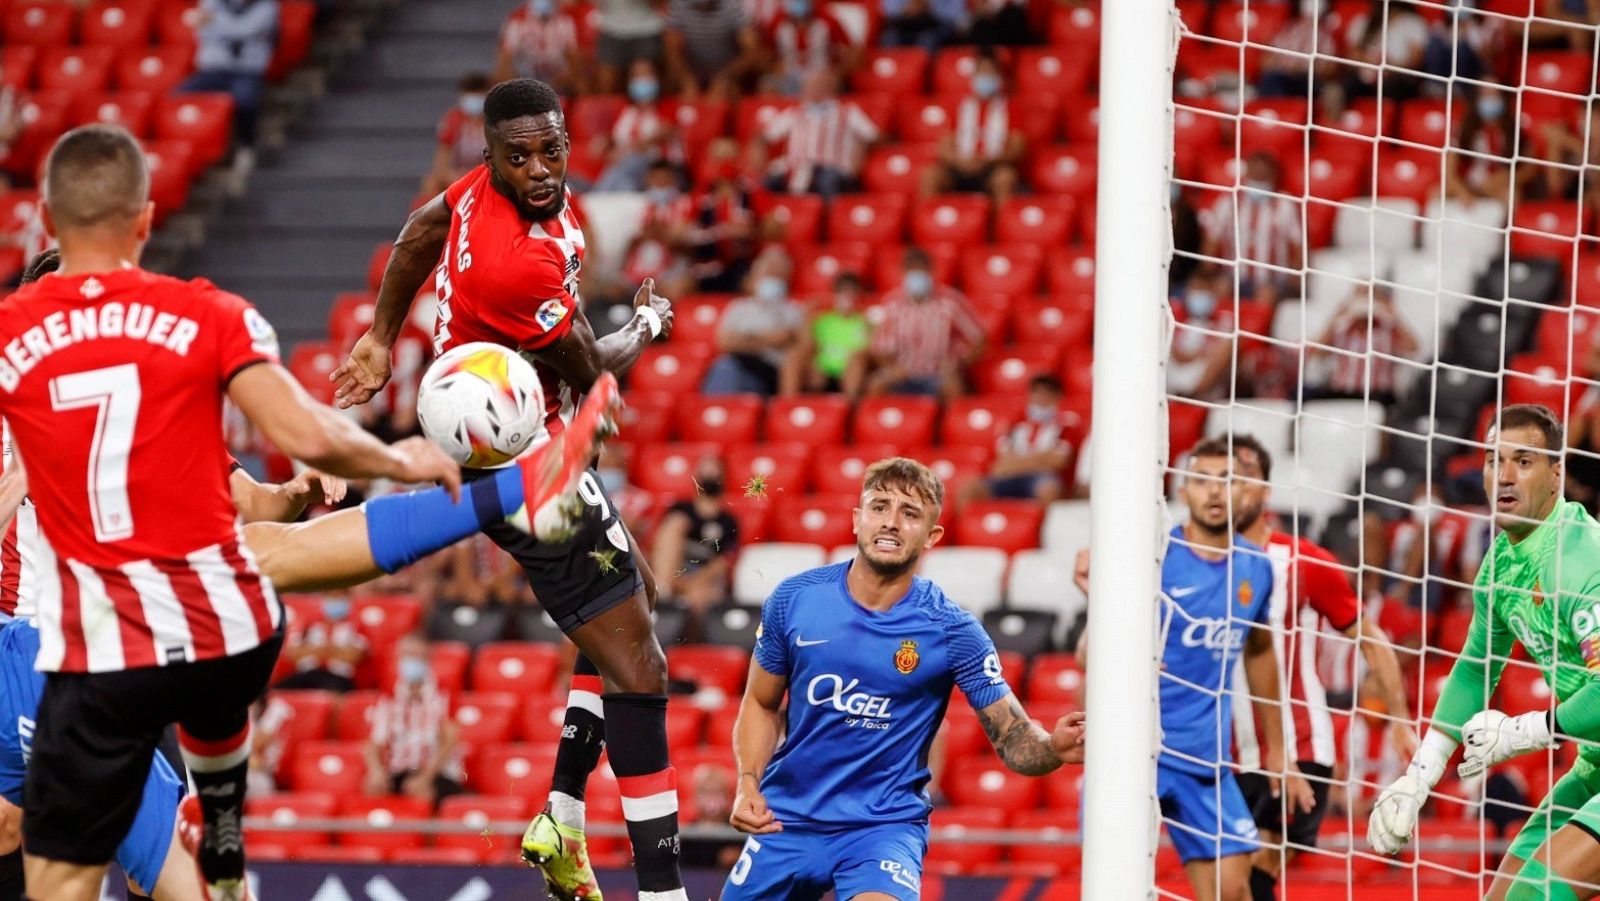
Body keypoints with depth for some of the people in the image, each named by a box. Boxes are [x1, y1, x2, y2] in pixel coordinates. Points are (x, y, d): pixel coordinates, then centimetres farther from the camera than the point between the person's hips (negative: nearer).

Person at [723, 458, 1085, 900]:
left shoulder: (952, 631, -10)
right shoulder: (794, 598, -4)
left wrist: (1055, 748, -32)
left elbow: (1013, 739, -9)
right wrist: (748, 786, -5)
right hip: (787, 820, 3)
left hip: (885, 825, -3)